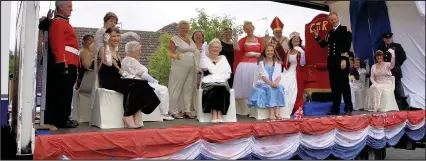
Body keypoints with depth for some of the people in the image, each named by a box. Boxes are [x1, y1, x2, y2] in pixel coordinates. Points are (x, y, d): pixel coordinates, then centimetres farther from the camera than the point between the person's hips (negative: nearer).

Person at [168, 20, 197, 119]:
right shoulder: (175, 39, -1)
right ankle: (174, 112, -1)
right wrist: (175, 56, -29)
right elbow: (170, 53, -8)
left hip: (190, 68, 6)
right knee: (177, 89, -5)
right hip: (179, 68, -6)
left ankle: (186, 111, 11)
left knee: (188, 89, 6)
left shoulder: (191, 40, 18)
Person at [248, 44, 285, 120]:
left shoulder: (277, 63, 14)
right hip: (264, 83, -2)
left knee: (279, 88, -31)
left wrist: (276, 82, -20)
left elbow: (278, 75, 2)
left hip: (275, 83, 2)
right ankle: (271, 113, -39)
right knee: (269, 88, -34)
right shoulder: (261, 62, 6)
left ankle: (277, 112, -36)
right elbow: (263, 76, -6)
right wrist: (270, 83, -23)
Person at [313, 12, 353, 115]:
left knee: (344, 84, -4)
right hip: (331, 61, 6)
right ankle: (335, 108, 12)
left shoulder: (345, 29, 0)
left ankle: (348, 108, 2)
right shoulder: (330, 33, 18)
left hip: (342, 60, -6)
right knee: (334, 85, 7)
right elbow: (323, 44, 17)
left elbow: (347, 45, -9)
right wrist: (317, 36, 1)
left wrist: (344, 59, -18)